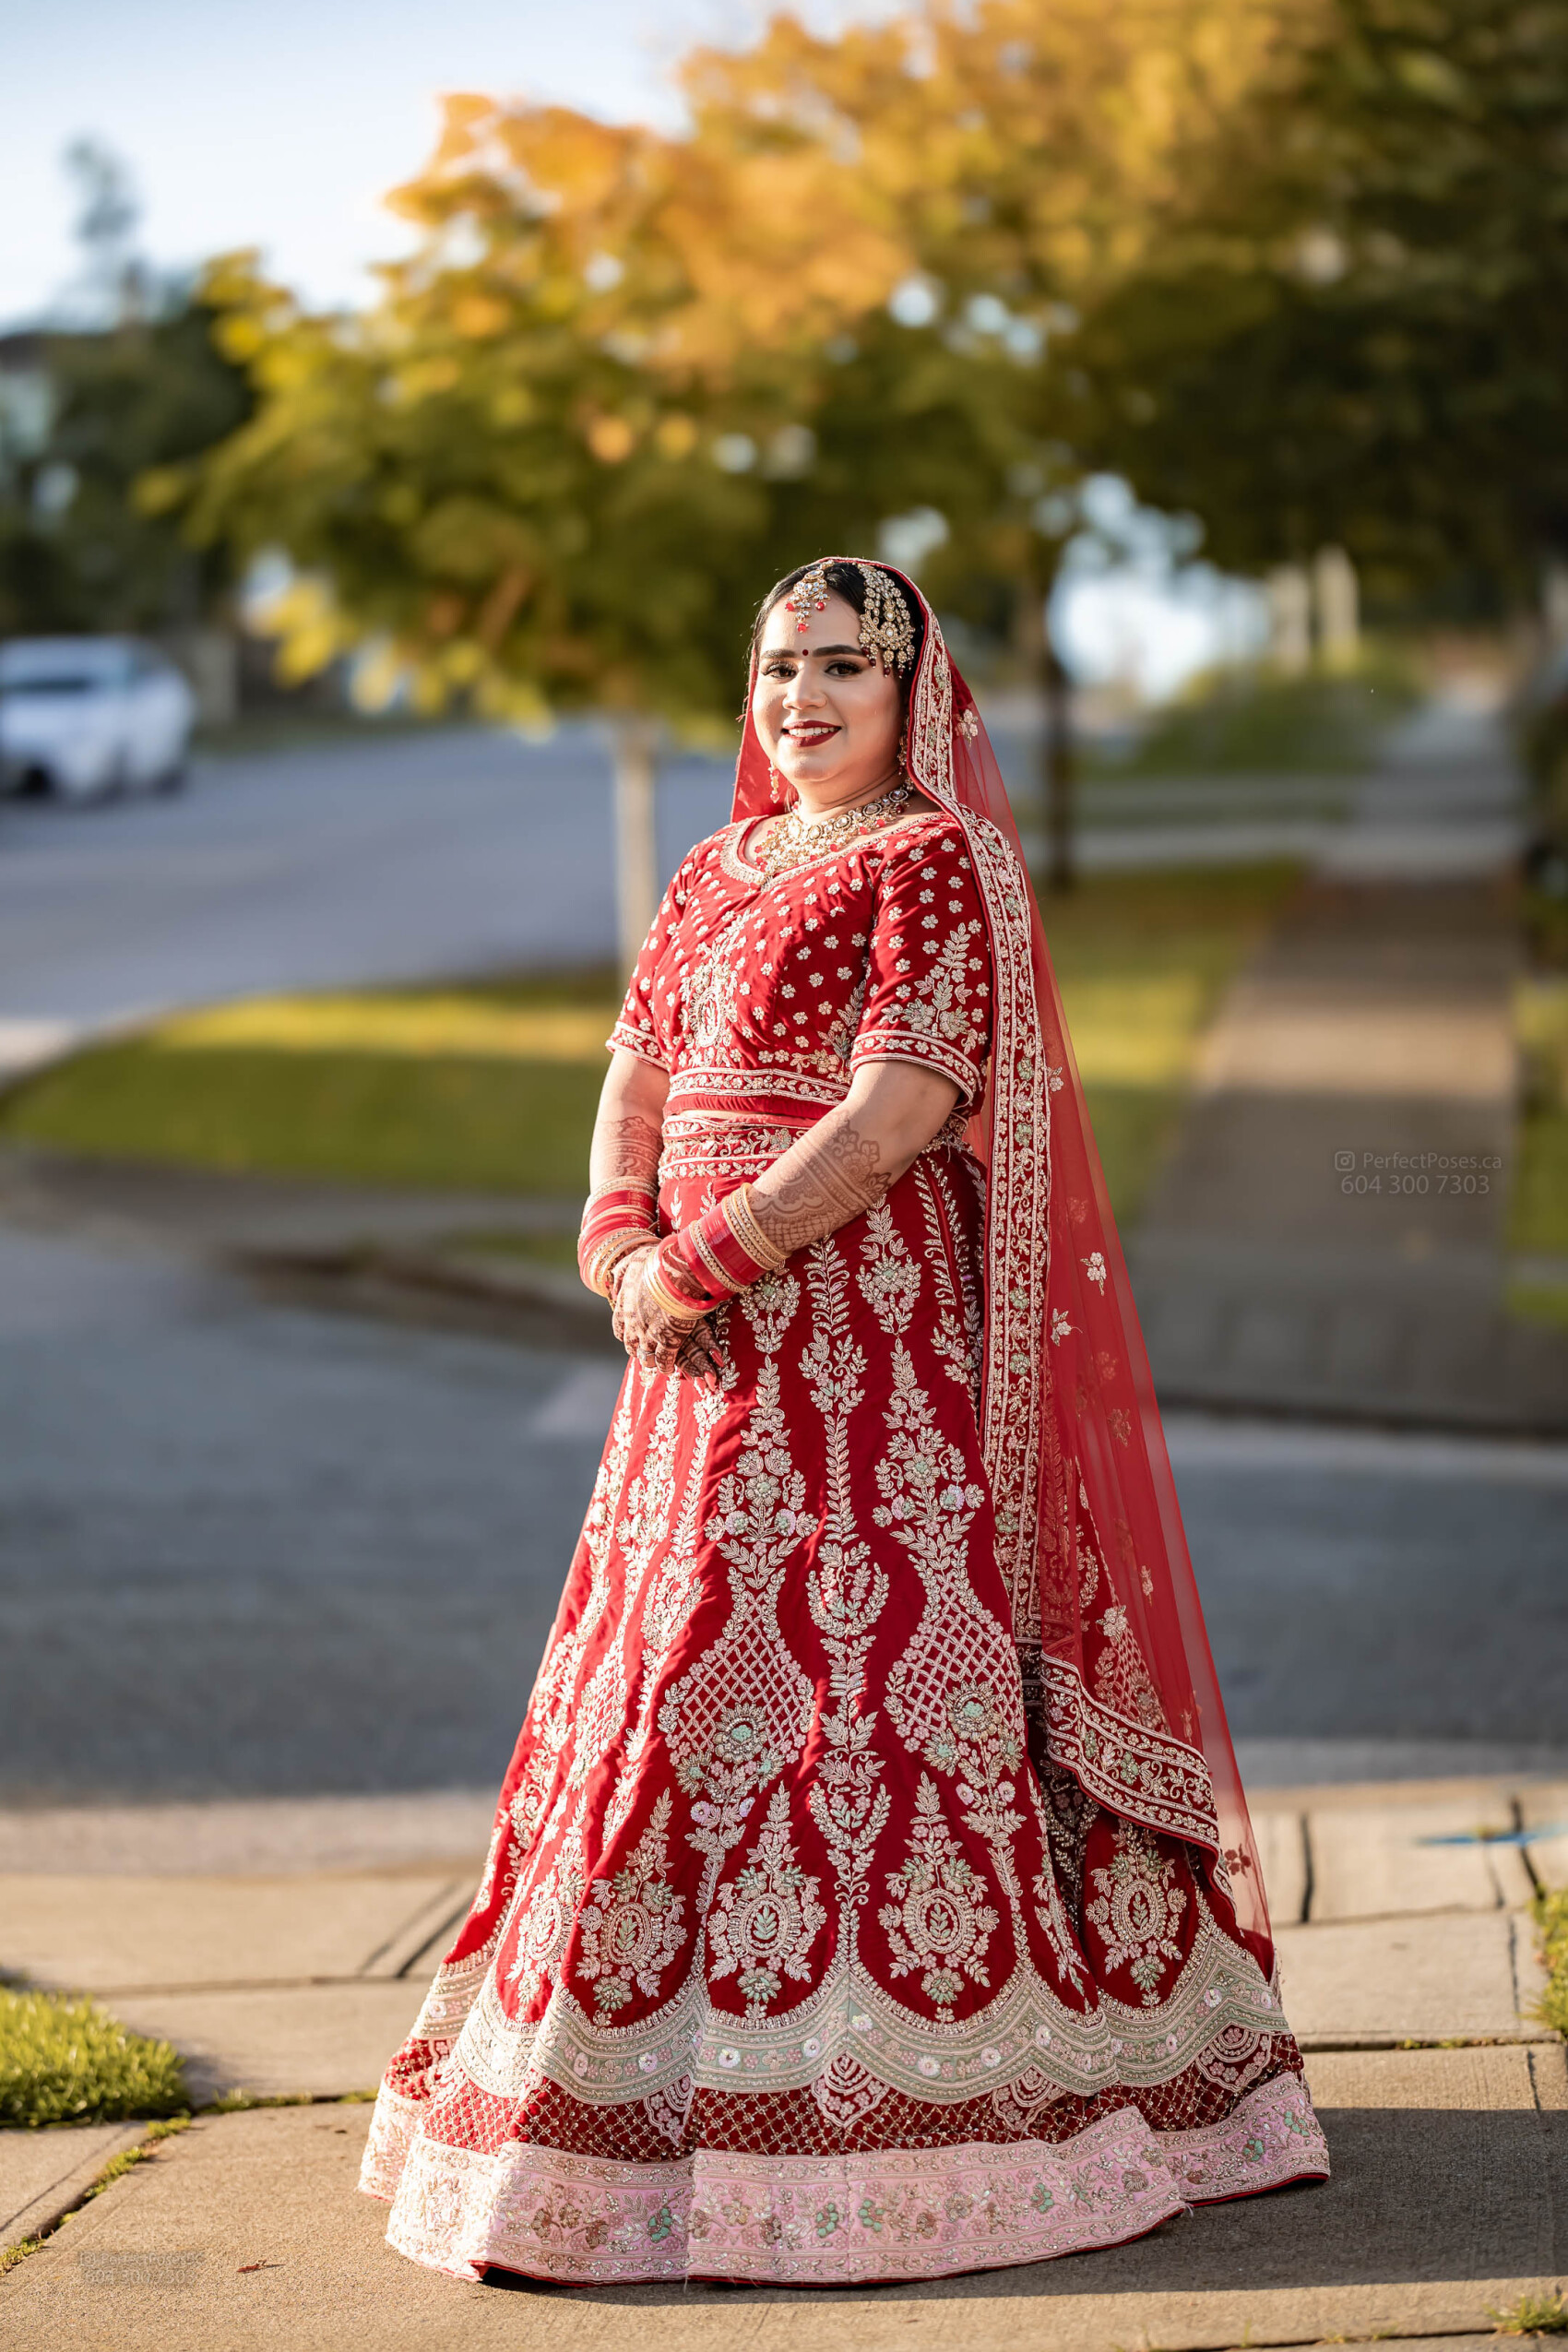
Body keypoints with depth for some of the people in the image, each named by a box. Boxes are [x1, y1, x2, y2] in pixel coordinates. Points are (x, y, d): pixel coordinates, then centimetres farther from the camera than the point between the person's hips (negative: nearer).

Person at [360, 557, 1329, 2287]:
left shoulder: (943, 863, -6)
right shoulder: (716, 872, 18)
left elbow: (893, 1115, -16)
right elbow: (635, 1089, 14)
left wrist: (704, 1259, -16)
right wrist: (623, 1255, -5)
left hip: (881, 1339, -8)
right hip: (720, 1357, 8)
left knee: (869, 1660, -9)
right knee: (682, 1671, 9)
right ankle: (669, 2089, 18)